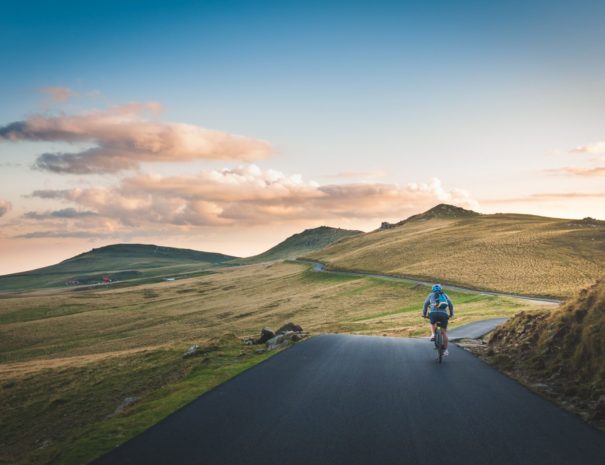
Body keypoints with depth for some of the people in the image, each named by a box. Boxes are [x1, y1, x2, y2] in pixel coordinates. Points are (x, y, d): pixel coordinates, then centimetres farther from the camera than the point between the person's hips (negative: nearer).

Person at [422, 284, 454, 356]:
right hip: (444, 314, 1)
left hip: (433, 313, -1)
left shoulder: (431, 295, 23)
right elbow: (450, 305, 23)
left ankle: (433, 335, 8)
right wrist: (451, 314, 35)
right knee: (444, 331, 15)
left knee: (432, 324, 33)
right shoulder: (445, 295, 26)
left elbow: (426, 304, 16)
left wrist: (424, 314, 23)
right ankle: (445, 350, 11)